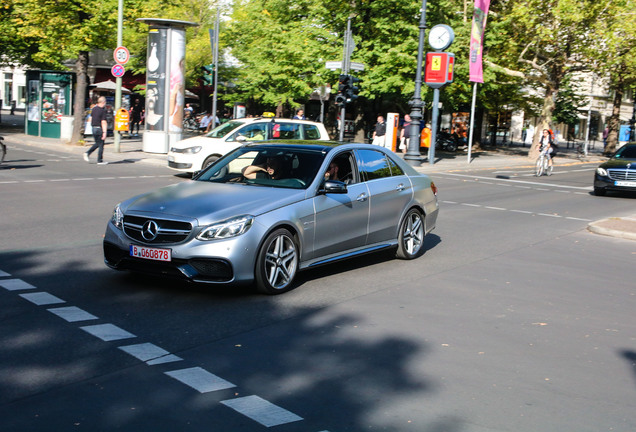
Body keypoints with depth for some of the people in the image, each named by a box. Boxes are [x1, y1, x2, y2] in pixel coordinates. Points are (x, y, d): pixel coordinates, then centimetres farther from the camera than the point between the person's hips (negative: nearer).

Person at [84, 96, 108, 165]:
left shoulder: (94, 109, 7)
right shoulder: (103, 110, -15)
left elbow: (91, 119, 14)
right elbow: (103, 122, -19)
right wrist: (104, 132, -20)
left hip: (93, 128, 7)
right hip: (100, 129, -7)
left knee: (97, 144, 21)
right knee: (101, 145, 2)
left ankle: (87, 153, 5)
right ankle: (100, 161, 5)